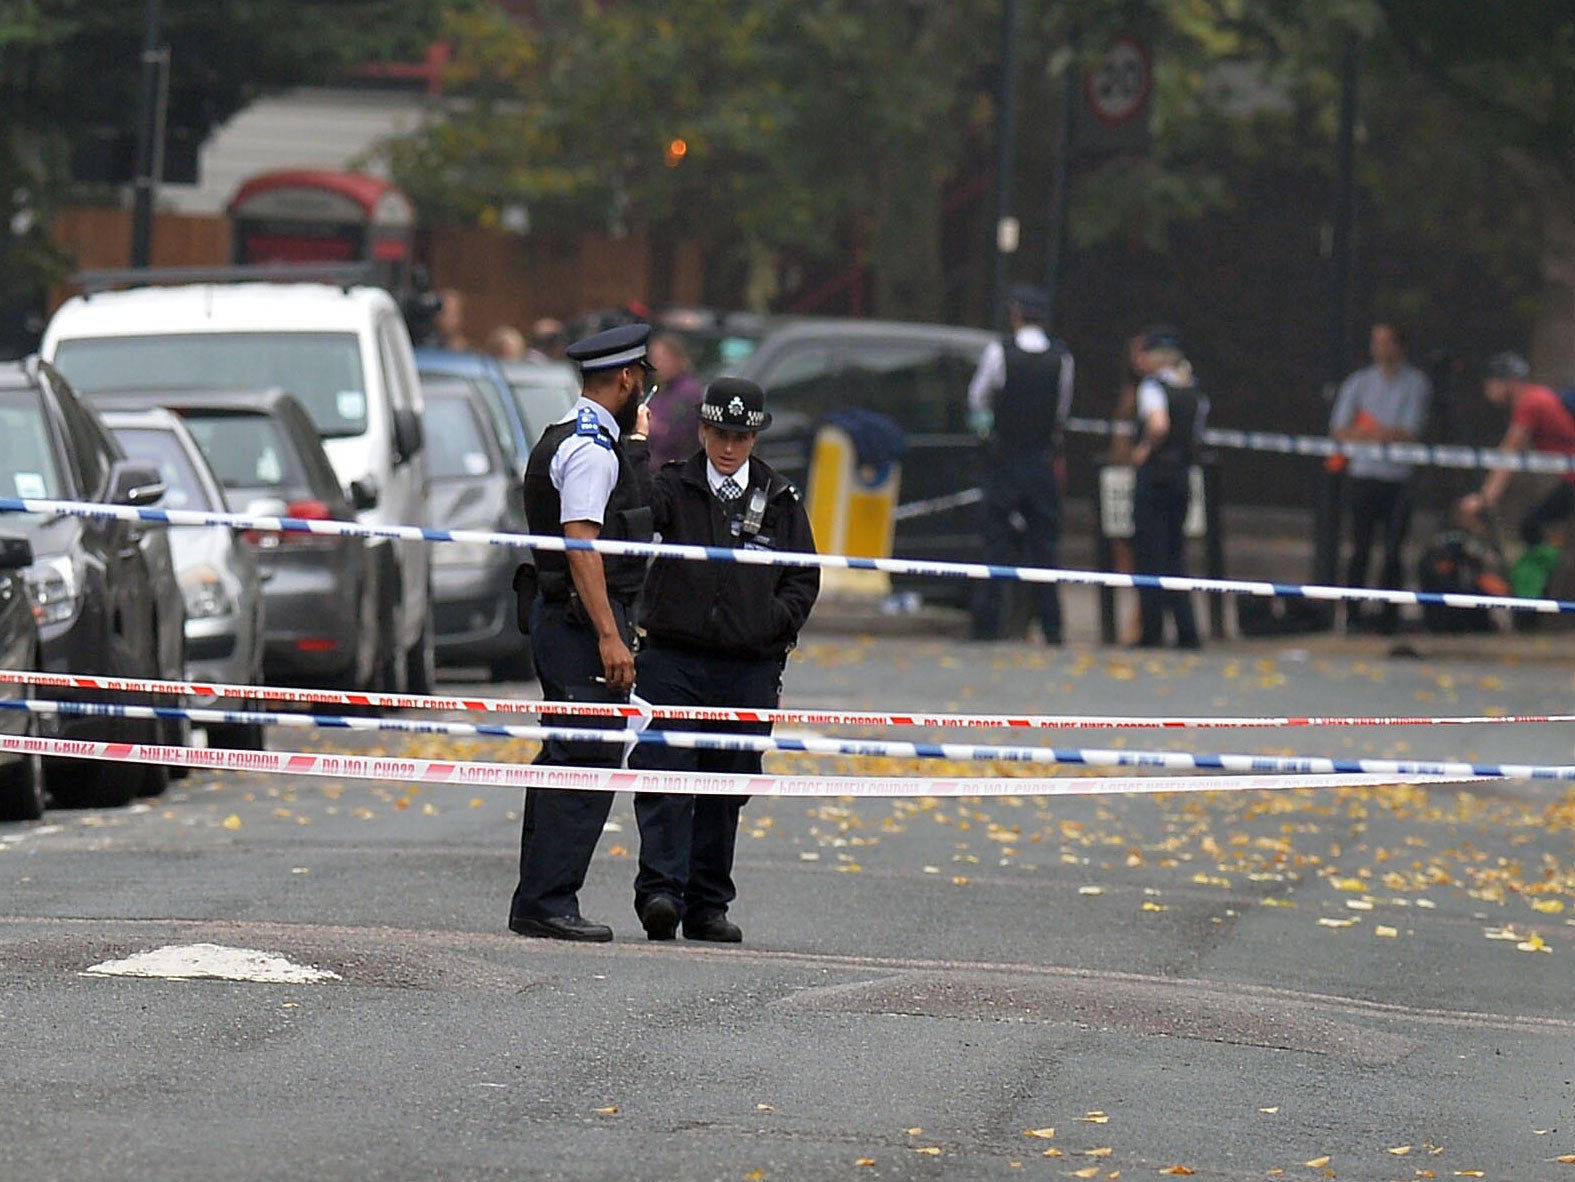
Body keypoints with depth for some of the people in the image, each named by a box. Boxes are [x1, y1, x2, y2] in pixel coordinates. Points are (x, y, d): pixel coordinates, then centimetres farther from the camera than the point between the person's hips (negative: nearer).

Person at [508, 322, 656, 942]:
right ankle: (549, 903, -13)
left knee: (565, 760, 13)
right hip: (584, 618, -11)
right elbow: (581, 546, -22)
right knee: (588, 763, -11)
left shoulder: (565, 440, 17)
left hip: (557, 614, 11)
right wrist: (609, 636, -25)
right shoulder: (591, 450, -15)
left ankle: (538, 902, 16)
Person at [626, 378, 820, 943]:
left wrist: (775, 620, 0)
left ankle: (708, 906, 12)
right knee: (665, 779, -12)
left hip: (750, 668, 2)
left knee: (726, 790, 6)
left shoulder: (779, 500, 12)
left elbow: (804, 577, 16)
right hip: (672, 658, -2)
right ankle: (660, 890, -16)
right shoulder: (672, 487, 5)